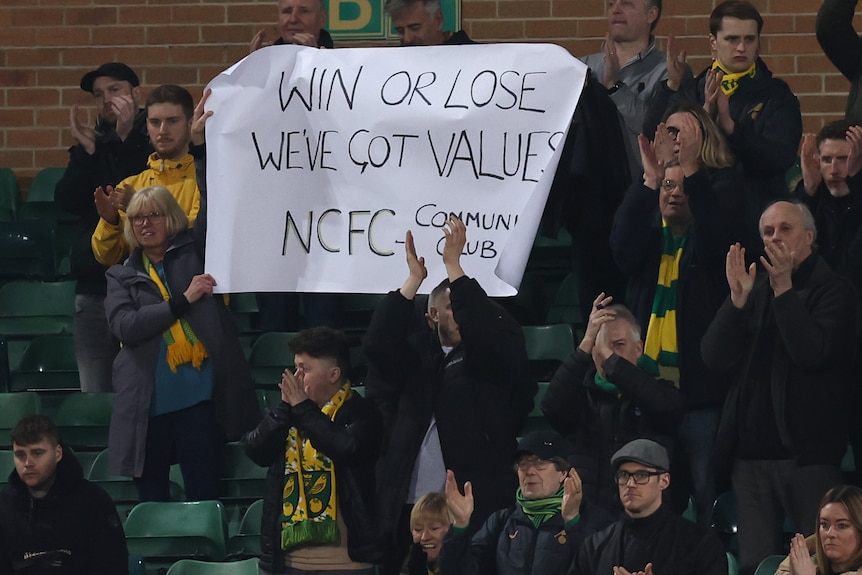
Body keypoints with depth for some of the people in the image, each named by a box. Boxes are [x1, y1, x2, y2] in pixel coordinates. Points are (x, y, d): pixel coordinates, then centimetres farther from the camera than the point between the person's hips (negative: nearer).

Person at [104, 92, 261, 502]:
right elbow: (124, 326, -4)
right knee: (151, 502, 5)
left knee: (203, 498, -1)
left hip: (198, 396, -2)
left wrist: (200, 146, -10)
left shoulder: (192, 250, 10)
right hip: (148, 403, 2)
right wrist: (184, 301, -9)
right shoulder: (122, 276, 13)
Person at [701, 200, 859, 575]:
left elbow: (812, 352, -16)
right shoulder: (754, 289, 15)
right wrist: (738, 298, -8)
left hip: (807, 452, -5)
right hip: (751, 451, 5)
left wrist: (783, 289, -14)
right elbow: (714, 357, 4)